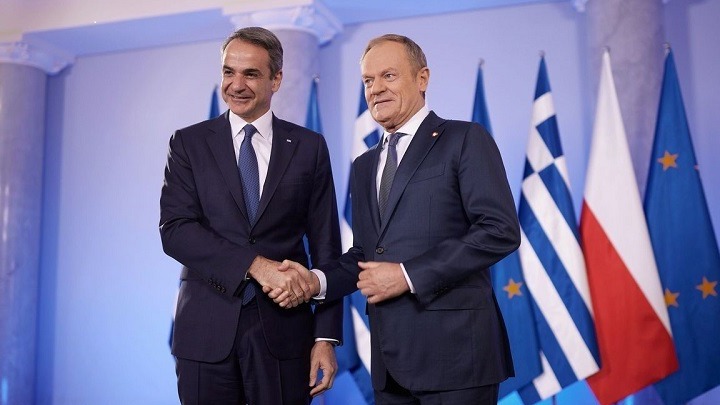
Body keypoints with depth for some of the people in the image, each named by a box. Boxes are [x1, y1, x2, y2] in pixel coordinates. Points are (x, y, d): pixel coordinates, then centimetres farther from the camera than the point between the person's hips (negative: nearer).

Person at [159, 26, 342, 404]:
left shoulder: (309, 147, 5)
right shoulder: (189, 143, 4)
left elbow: (325, 248, 3)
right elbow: (174, 230, -8)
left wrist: (326, 336, -3)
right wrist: (256, 265, -20)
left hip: (283, 330, 0)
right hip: (206, 330, 0)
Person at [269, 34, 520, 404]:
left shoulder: (465, 140, -3)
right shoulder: (364, 165, 17)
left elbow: (501, 230, -13)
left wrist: (408, 275, -15)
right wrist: (317, 280, -1)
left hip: (453, 349, -6)